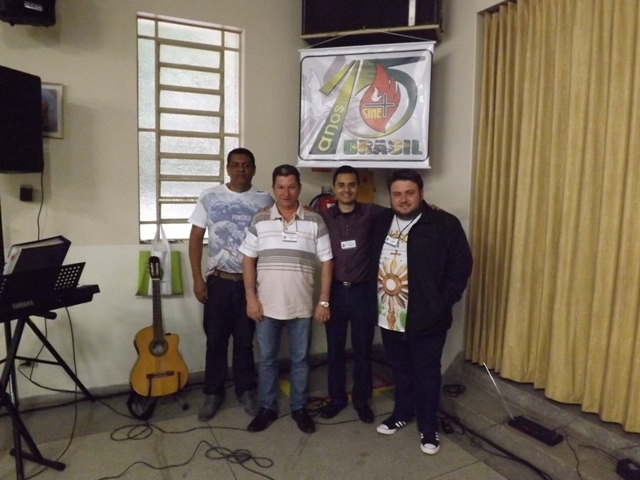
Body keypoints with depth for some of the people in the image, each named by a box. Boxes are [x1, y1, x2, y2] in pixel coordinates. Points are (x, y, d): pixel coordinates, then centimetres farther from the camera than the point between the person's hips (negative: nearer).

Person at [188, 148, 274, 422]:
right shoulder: (209, 198, -1)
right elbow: (195, 239, 1)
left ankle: (246, 391, 29)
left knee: (245, 340, 12)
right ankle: (213, 393, 27)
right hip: (218, 281, 0)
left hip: (251, 281, 0)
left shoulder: (265, 201, -1)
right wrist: (197, 279, -5)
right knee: (216, 340, 10)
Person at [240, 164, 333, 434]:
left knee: (300, 359, 13)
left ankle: (299, 408, 32)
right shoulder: (259, 221, 0)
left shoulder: (315, 222, -3)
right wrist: (251, 298, -4)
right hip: (266, 305, 1)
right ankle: (267, 408, 31)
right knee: (266, 359, 13)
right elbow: (248, 260, 2)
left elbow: (326, 262, -1)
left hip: (301, 306, 0)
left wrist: (324, 301, -5)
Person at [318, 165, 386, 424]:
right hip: (335, 290, 2)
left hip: (363, 291, -1)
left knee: (362, 349, 12)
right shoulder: (324, 216, 2)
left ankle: (361, 399, 32)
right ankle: (337, 397, 33)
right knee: (335, 348, 13)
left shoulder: (371, 212, -4)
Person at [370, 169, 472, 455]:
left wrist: (442, 302, -13)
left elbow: (461, 266, -9)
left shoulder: (444, 224, -10)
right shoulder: (381, 223, 5)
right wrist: (376, 297, 7)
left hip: (426, 318, -4)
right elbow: (373, 264, 16)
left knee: (427, 374, 11)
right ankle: (402, 413, 41)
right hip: (389, 316, 4)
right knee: (400, 370, 21)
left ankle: (428, 427, 30)